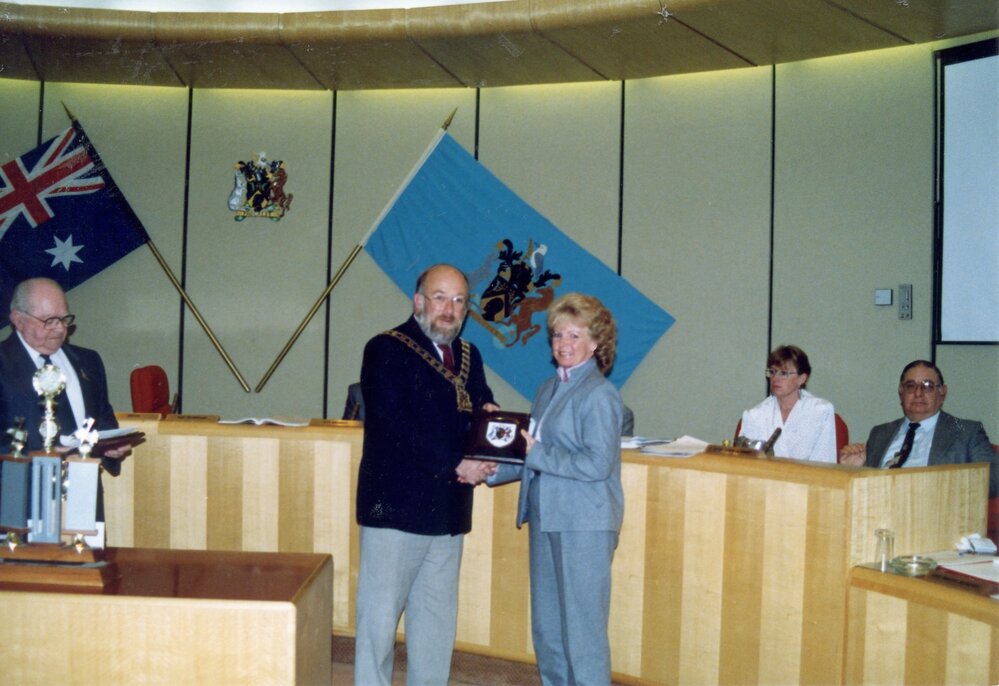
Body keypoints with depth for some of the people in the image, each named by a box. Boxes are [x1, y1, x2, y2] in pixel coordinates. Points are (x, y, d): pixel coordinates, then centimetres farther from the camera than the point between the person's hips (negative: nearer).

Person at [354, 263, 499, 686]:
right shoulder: (386, 350, -6)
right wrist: (455, 465, -19)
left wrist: (489, 416, -4)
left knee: (438, 618, 13)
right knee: (381, 615, 1)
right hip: (395, 506, -6)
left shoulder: (468, 357, 15)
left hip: (448, 509, 7)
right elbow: (393, 425, -17)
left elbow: (480, 406, 21)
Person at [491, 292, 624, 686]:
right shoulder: (549, 390, 13)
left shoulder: (599, 395, -11)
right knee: (546, 627, 16)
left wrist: (535, 454, -17)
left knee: (582, 629, -1)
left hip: (585, 525, -8)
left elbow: (597, 464, -20)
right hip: (547, 518, 8)